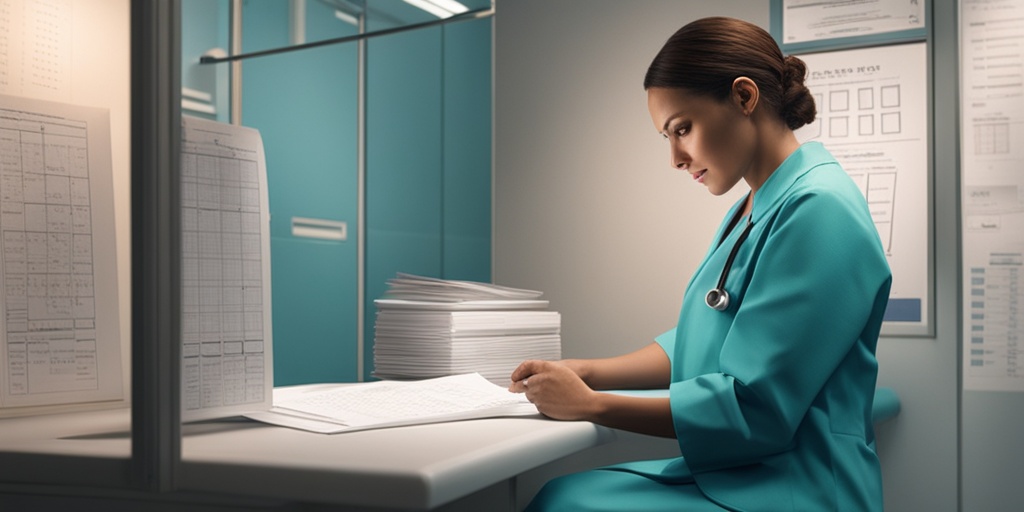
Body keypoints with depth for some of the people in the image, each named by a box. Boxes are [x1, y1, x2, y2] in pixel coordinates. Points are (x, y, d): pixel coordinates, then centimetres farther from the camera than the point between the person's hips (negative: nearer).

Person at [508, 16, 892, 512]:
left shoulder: (819, 209, -17)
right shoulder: (749, 211, 13)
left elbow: (753, 408, -20)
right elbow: (694, 343, 20)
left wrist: (590, 403, -13)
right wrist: (587, 371, 7)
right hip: (724, 472, 8)